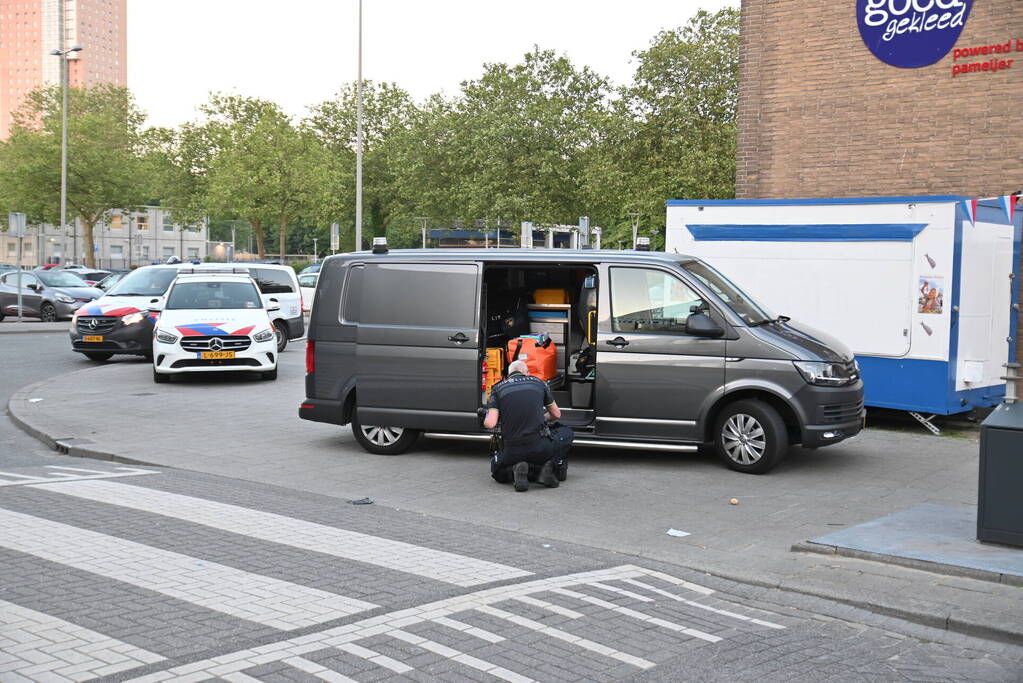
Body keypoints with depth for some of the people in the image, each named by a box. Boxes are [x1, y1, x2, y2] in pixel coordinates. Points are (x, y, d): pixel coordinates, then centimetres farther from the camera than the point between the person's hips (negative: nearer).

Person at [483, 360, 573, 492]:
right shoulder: (538, 382, 11)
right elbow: (556, 414, 22)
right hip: (541, 448, 0)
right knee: (567, 434, 29)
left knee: (497, 471, 32)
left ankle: (516, 471, -4)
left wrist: (486, 420, 20)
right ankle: (551, 465, 2)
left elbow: (490, 424, -5)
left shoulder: (498, 388, 8)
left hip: (513, 452, 0)